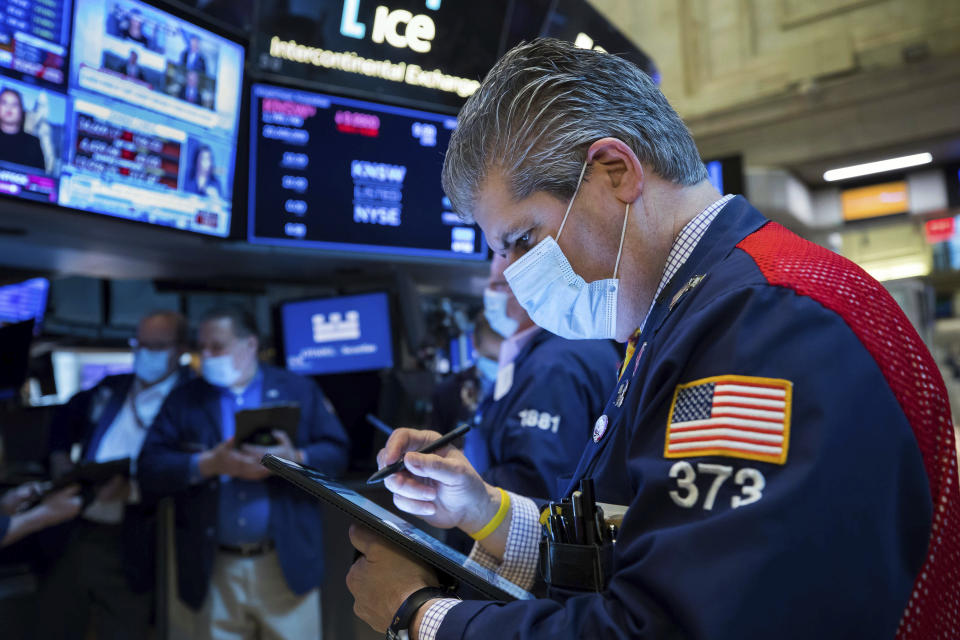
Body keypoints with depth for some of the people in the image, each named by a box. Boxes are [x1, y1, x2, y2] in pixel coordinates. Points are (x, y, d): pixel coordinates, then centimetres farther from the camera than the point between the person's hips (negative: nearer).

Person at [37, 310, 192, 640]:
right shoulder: (110, 389, 9)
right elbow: (65, 419, 27)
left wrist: (131, 489, -28)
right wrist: (59, 458, 10)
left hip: (128, 550, -5)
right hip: (73, 535, 6)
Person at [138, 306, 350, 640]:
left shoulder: (299, 391, 3)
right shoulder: (183, 400, 7)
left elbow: (336, 453, -2)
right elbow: (150, 467, -1)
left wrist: (295, 459, -21)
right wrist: (208, 465, -17)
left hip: (288, 563, -1)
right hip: (216, 569, 2)